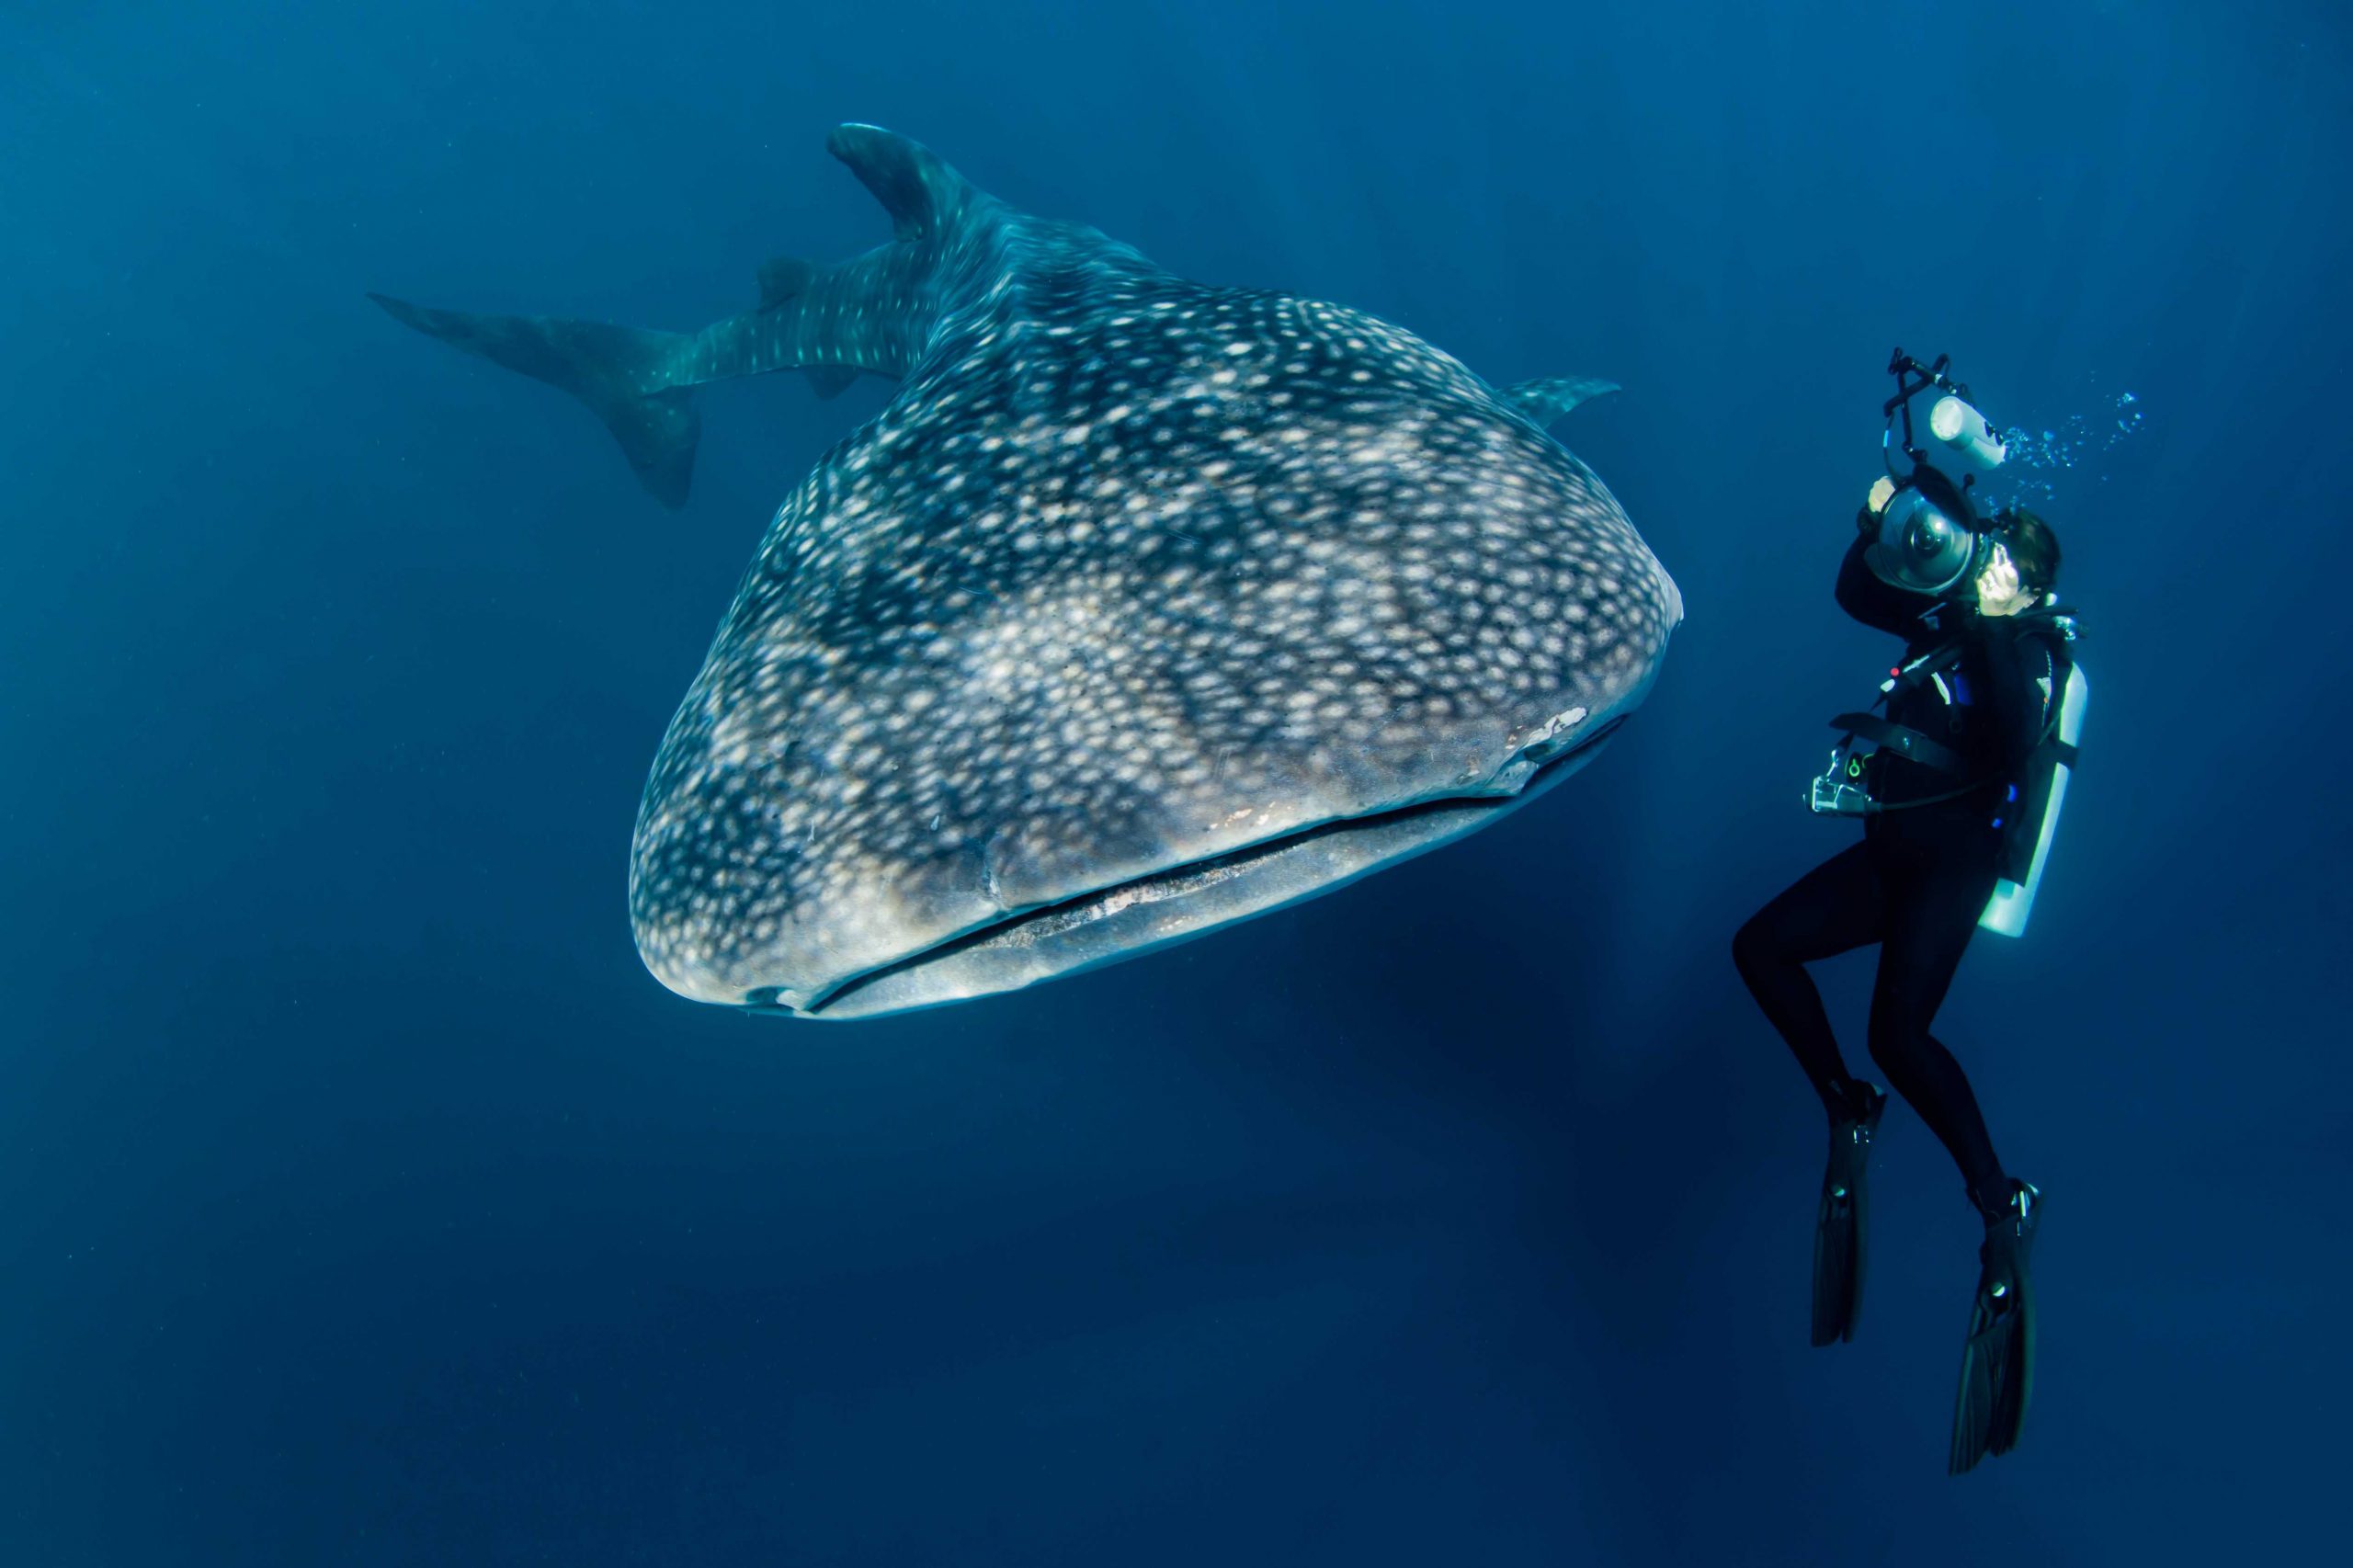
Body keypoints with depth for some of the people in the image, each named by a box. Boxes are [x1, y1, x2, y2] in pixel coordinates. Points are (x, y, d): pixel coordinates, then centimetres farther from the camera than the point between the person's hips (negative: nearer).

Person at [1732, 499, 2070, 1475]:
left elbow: (2017, 739, -29)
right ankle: (1846, 1110, 13)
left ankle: (2001, 1203, -8)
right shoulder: (1950, 617, 11)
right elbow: (1856, 594, 20)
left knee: (1897, 1034, -23)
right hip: (1890, 852, 8)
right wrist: (1876, 531, 4)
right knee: (1760, 946, 1)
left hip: (1954, 860, -8)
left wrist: (1989, 628, -30)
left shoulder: (2028, 653, -10)